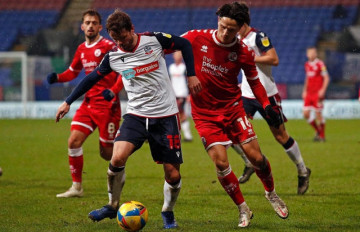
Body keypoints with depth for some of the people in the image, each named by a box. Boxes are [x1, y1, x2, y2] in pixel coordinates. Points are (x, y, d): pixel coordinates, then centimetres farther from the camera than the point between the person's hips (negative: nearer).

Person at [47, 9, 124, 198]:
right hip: (88, 103, 6)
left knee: (107, 152, -4)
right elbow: (73, 71, 27)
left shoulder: (108, 46, -9)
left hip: (107, 105, -6)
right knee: (73, 141, -6)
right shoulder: (81, 50, 13)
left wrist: (113, 90, -25)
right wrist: (57, 77, 7)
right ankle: (77, 187, 4)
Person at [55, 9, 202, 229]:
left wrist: (191, 75, 1)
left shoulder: (154, 40, -7)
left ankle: (168, 212, 26)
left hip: (166, 116, -1)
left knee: (173, 174, -2)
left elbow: (185, 44, 7)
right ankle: (113, 206, -1)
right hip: (136, 115, 1)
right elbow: (93, 77, 13)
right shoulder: (113, 56, -1)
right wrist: (68, 102, 14)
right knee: (117, 158, -23)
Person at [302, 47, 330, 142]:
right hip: (309, 94, 6)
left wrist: (322, 90, -16)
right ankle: (317, 130, 18)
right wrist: (304, 90, 19)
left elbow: (326, 78, -7)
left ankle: (322, 136, 8)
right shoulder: (307, 64, 14)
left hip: (317, 94, -6)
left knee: (318, 114, -4)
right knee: (306, 114, -1)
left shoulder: (320, 64, -7)